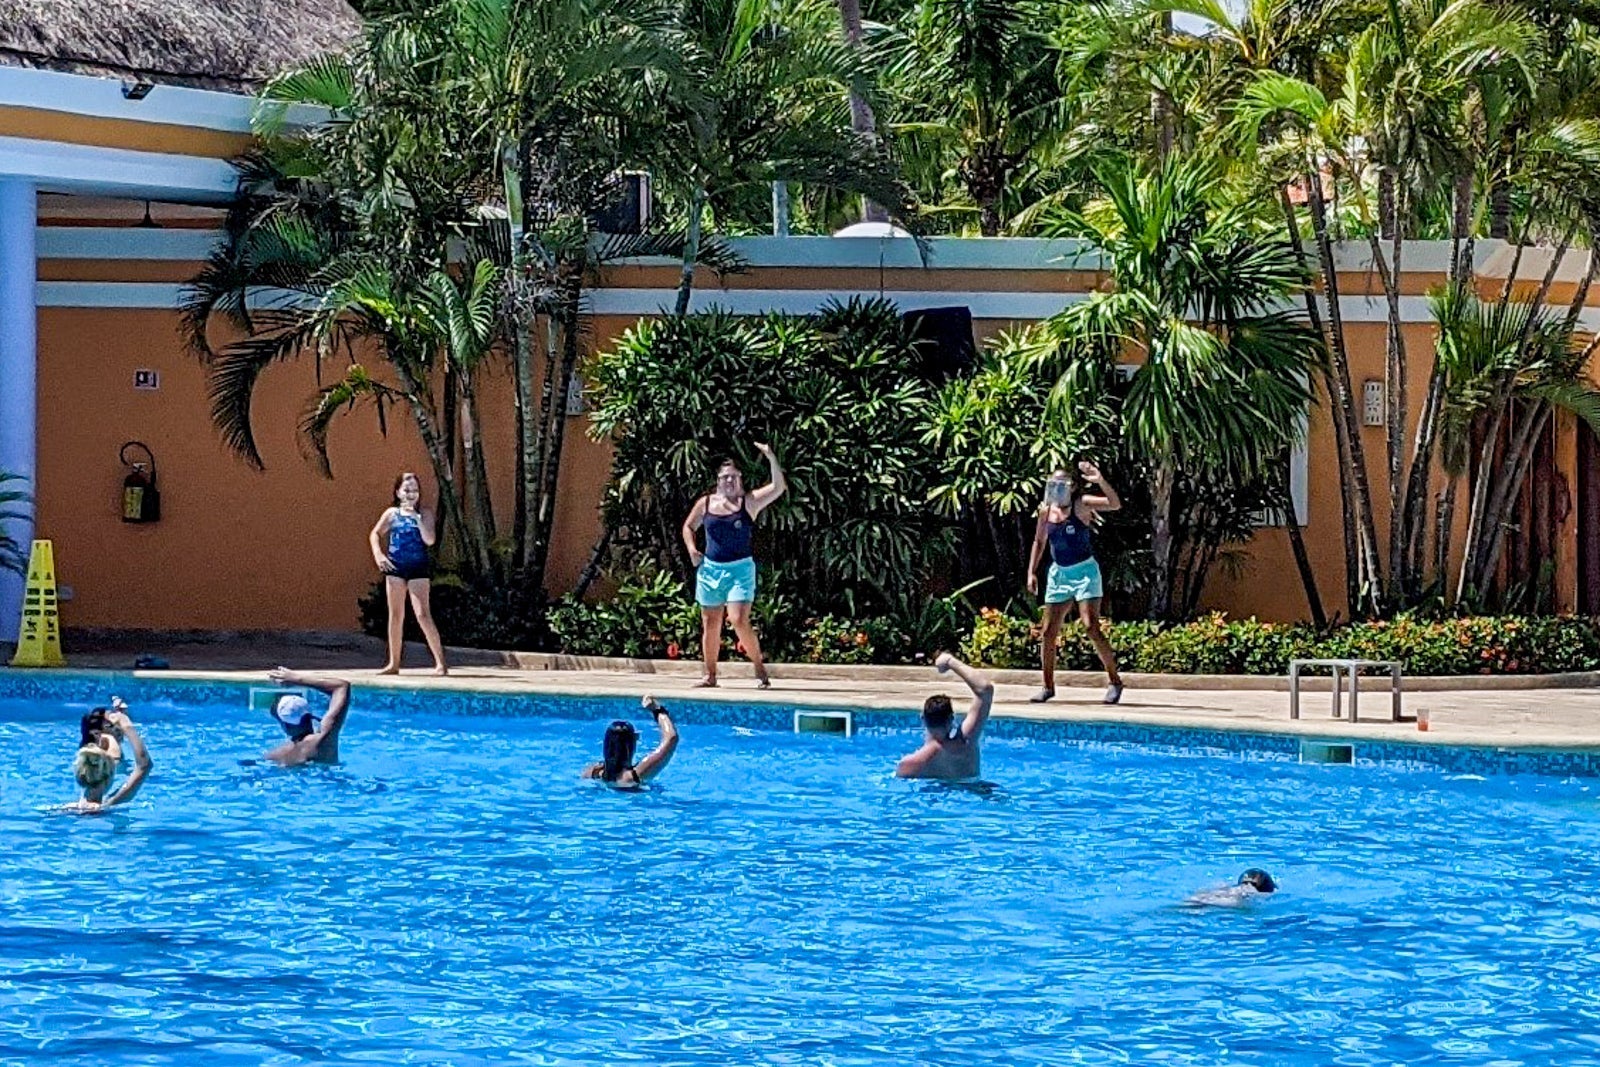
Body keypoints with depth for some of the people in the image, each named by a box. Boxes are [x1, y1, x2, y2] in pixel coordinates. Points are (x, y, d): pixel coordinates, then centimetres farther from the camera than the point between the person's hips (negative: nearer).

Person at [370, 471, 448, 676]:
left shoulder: (425, 513, 0)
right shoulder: (392, 513, 7)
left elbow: (430, 539, -12)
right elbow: (375, 535, 17)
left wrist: (417, 517, -20)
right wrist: (379, 555, 2)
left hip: (418, 567, -3)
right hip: (395, 567, 3)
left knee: (423, 614, -12)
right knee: (395, 615, 8)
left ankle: (440, 662, -10)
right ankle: (394, 663, 15)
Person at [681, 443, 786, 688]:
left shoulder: (749, 502, -2)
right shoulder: (706, 503, 7)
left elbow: (778, 487, -13)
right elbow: (688, 526, 21)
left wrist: (771, 459, -22)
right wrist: (691, 549, 4)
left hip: (740, 569, -4)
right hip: (710, 568, 4)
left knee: (739, 620, -16)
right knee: (710, 624, 8)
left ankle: (760, 669, -3)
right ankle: (710, 675, 18)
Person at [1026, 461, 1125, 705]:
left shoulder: (1081, 504, -8)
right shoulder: (1046, 511, 5)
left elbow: (1115, 504, -22)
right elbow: (1039, 542, 18)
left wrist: (1100, 481, -35)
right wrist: (1031, 572, 12)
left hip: (1084, 570, -5)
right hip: (1058, 573, 5)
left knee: (1091, 627, -14)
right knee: (1048, 631, 4)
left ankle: (1115, 681, -4)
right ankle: (1048, 686, 16)